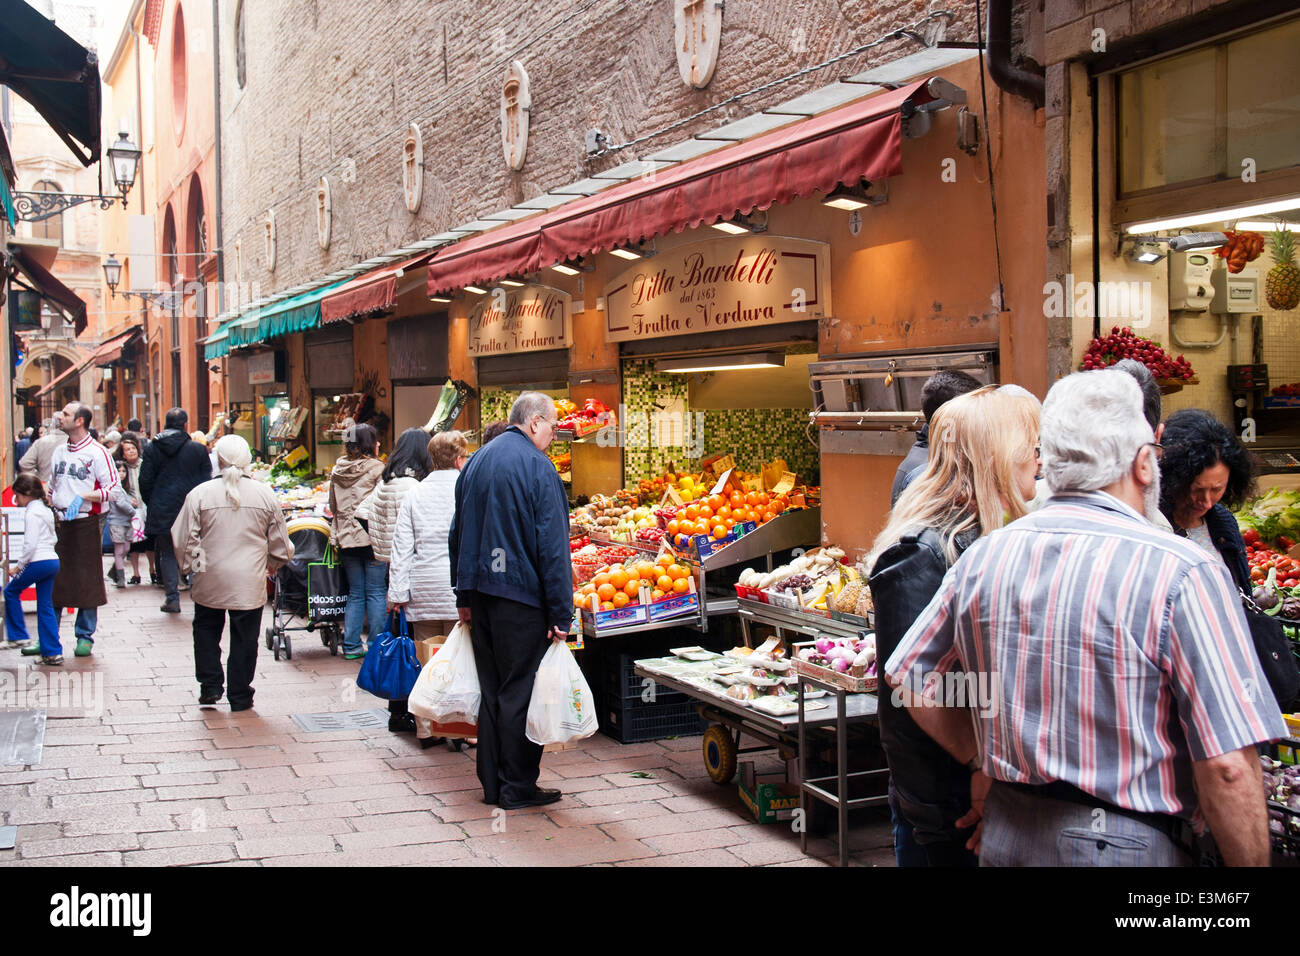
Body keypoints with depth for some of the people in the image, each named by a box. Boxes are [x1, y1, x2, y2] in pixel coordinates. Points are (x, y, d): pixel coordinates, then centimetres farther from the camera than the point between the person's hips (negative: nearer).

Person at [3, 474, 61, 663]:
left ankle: (18, 636, 12)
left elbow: (30, 544, -17)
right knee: (45, 606, 9)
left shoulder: (32, 513, -11)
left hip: (39, 561, -9)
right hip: (52, 561, 9)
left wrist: (19, 566, -7)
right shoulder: (45, 510, 17)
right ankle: (52, 652, 6)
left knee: (10, 591, 10)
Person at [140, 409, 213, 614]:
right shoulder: (198, 449, -4)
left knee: (167, 554, 9)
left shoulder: (151, 449, -1)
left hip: (162, 512, 1)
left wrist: (152, 505, 14)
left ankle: (172, 598, 4)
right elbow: (206, 480, 0)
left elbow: (145, 481, 1)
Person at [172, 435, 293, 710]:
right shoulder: (265, 494, -4)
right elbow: (280, 542, 5)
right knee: (244, 638, 10)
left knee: (206, 631, 21)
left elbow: (182, 538, -3)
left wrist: (191, 565, 15)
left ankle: (210, 685, 17)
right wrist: (271, 565, 24)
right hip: (250, 582, 0)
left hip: (210, 582, 0)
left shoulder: (200, 493, -8)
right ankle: (240, 695, 16)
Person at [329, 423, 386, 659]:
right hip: (372, 536, -5)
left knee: (355, 593, 12)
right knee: (375, 593, 1)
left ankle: (351, 646, 13)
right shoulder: (376, 469, -9)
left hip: (346, 540, 5)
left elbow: (333, 506, 17)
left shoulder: (337, 471, 9)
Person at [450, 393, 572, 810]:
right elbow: (552, 545, -14)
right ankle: (517, 788, 7)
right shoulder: (536, 466, -10)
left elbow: (458, 535, 19)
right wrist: (561, 613, -13)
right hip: (521, 596, -7)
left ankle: (492, 784, 19)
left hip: (480, 594, 7)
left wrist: (464, 596, 22)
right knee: (520, 693, 0)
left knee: (491, 691, 13)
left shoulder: (477, 461, 14)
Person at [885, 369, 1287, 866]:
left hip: (1005, 837, 4)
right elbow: (1228, 768, -19)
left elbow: (910, 678, 8)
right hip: (1129, 846, -4)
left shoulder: (983, 556, -1)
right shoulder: (1181, 572, -17)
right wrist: (1252, 862, -7)